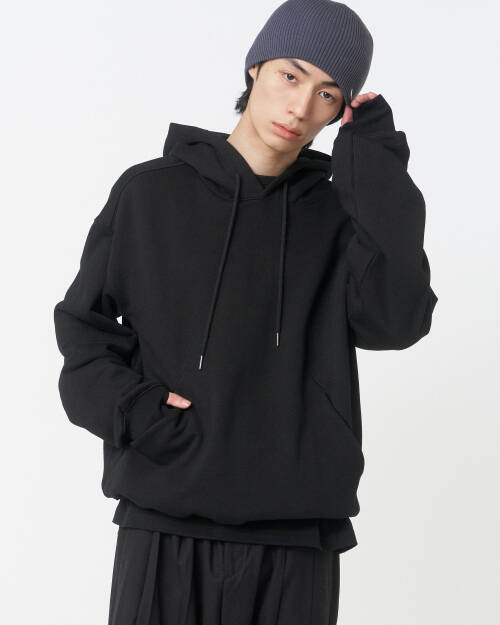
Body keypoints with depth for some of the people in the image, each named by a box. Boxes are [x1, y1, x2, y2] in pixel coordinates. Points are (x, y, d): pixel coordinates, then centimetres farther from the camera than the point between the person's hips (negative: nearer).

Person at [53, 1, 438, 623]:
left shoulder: (340, 215, 8)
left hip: (298, 540, 1)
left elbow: (395, 321, -8)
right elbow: (84, 321, 10)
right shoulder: (150, 192, 6)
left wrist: (377, 170, -7)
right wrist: (126, 409, -7)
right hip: (165, 527, -1)